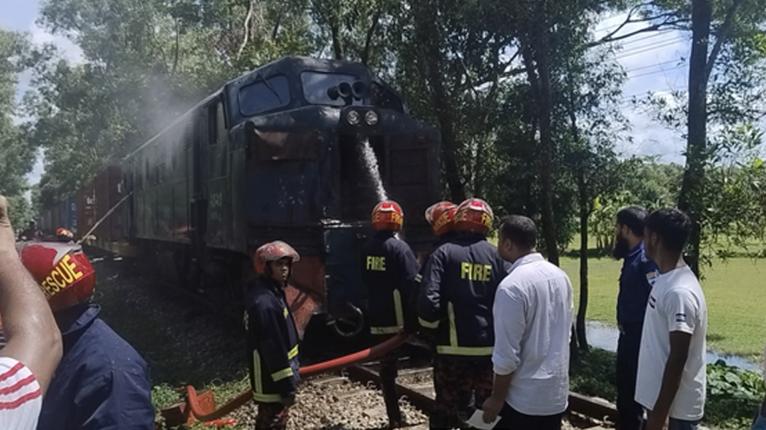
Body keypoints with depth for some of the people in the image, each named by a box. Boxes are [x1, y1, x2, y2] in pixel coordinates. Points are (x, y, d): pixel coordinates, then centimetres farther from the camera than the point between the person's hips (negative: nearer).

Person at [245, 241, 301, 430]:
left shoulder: (273, 293, 9)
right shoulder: (264, 302, -25)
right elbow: (273, 348, -26)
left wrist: (289, 377, 24)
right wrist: (286, 385, -22)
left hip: (274, 377, 10)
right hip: (272, 380, -10)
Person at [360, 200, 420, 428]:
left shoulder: (366, 249, 6)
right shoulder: (399, 247, -13)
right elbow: (411, 285, -16)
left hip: (377, 320, 5)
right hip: (399, 320, -5)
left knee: (386, 368, 11)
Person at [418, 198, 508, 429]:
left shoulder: (444, 253, -7)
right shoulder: (497, 256, 1)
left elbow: (429, 301, -16)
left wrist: (431, 324, 3)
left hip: (453, 349, -2)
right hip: (491, 349, 2)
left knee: (447, 409, 11)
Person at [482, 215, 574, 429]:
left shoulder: (512, 286, -21)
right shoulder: (560, 276, 3)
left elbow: (507, 356, -20)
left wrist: (496, 398, -8)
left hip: (523, 398, -7)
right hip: (557, 392, 7)